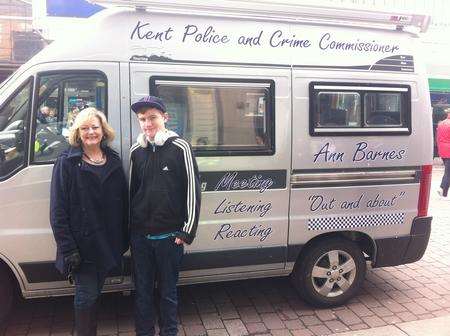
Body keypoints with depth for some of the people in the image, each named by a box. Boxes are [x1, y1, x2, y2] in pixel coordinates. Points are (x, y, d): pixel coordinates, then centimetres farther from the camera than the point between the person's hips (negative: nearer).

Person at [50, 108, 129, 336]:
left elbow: (123, 203, 9)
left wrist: (123, 240, 6)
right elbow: (58, 210, -10)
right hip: (82, 245, -4)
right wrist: (68, 248, -16)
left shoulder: (114, 161, 6)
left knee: (95, 292, 18)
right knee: (86, 295, 3)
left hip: (107, 245, 5)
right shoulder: (67, 162, -7)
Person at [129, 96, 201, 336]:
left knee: (168, 290, 11)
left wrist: (188, 230, -8)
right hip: (139, 235, 4)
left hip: (169, 235, -3)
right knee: (142, 289, 15)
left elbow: (192, 190, -7)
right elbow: (131, 191, 12)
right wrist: (129, 228, 14)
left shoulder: (180, 148, -7)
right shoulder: (136, 151, 5)